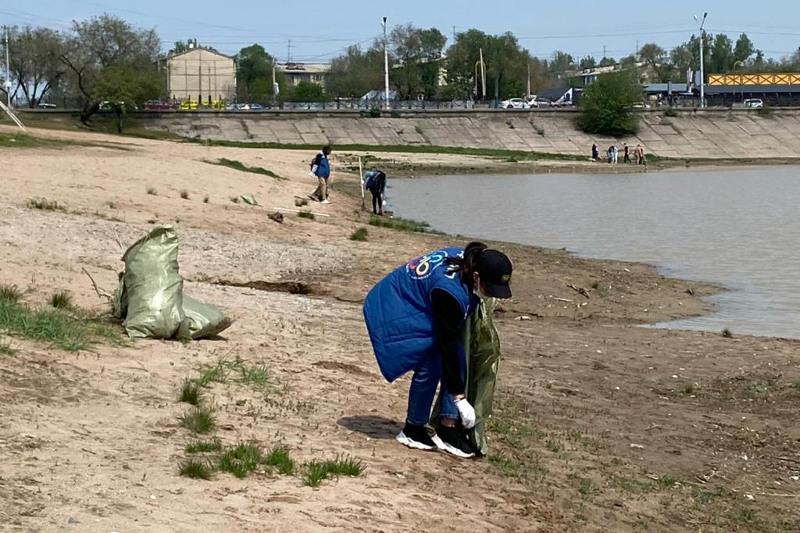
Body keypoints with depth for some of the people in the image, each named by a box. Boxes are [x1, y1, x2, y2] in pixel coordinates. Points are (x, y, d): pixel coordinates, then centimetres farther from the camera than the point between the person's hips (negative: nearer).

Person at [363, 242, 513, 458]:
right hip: (394, 309, -9)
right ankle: (412, 430, 1)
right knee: (430, 364, -17)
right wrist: (460, 398, -27)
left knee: (457, 361, -5)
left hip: (419, 306, 9)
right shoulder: (451, 293, -37)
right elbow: (448, 345, -31)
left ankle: (448, 427, -2)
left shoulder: (468, 261, -14)